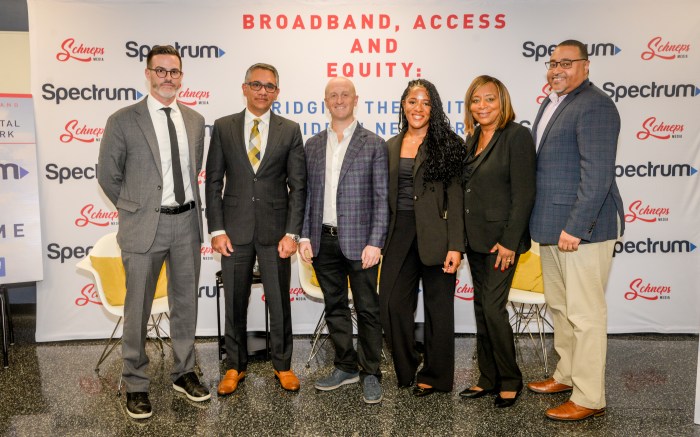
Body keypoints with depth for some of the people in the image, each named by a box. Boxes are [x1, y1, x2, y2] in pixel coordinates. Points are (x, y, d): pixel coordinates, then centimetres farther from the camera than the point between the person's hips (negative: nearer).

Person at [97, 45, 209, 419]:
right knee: (138, 308, 6)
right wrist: (134, 209, 4)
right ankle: (135, 385, 22)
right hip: (144, 226, -4)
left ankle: (183, 372, 30)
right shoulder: (123, 120, -5)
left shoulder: (195, 120, 8)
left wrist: (188, 207, 12)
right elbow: (107, 175, 1)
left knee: (185, 302, 13)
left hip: (187, 222, 4)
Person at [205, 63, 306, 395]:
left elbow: (298, 185, 0)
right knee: (235, 303, 11)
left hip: (275, 230, 0)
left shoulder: (290, 131, 2)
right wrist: (217, 230, -4)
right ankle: (235, 366, 29)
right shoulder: (223, 127, 4)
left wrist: (292, 232, -7)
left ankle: (282, 364, 27)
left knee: (279, 302, 9)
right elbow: (213, 181, 3)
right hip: (235, 230, 1)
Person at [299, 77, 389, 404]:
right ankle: (345, 367, 28)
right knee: (335, 307, 14)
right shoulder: (313, 145, 11)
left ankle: (370, 374, 17)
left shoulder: (374, 145, -1)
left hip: (359, 241, -4)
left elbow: (381, 198, -5)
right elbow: (307, 193, 11)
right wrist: (305, 237, 3)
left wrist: (375, 242, -13)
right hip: (323, 242, 4)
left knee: (367, 310, 3)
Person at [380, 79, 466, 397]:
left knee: (438, 307, 7)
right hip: (400, 235, 4)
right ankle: (406, 371, 23)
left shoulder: (447, 144, -3)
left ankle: (434, 376, 24)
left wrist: (455, 246, -14)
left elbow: (455, 197, -7)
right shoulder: (391, 146, 12)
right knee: (392, 303, 2)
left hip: (434, 236, -4)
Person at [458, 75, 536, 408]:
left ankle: (510, 381, 15)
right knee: (481, 307, 12)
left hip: (501, 239, -8)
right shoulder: (473, 137, 12)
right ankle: (489, 379, 25)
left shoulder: (517, 136, -11)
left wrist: (509, 242, -18)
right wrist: (462, 236, 10)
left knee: (493, 307, -6)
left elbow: (524, 194, -15)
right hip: (475, 238, 8)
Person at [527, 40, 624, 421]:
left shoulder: (594, 106, -13)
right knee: (559, 306, 18)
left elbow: (597, 175, -20)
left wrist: (575, 228, -22)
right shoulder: (550, 103, 16)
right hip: (551, 225, 9)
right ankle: (566, 375, 34)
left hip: (582, 228, -9)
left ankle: (589, 398, 12)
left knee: (585, 314, -1)